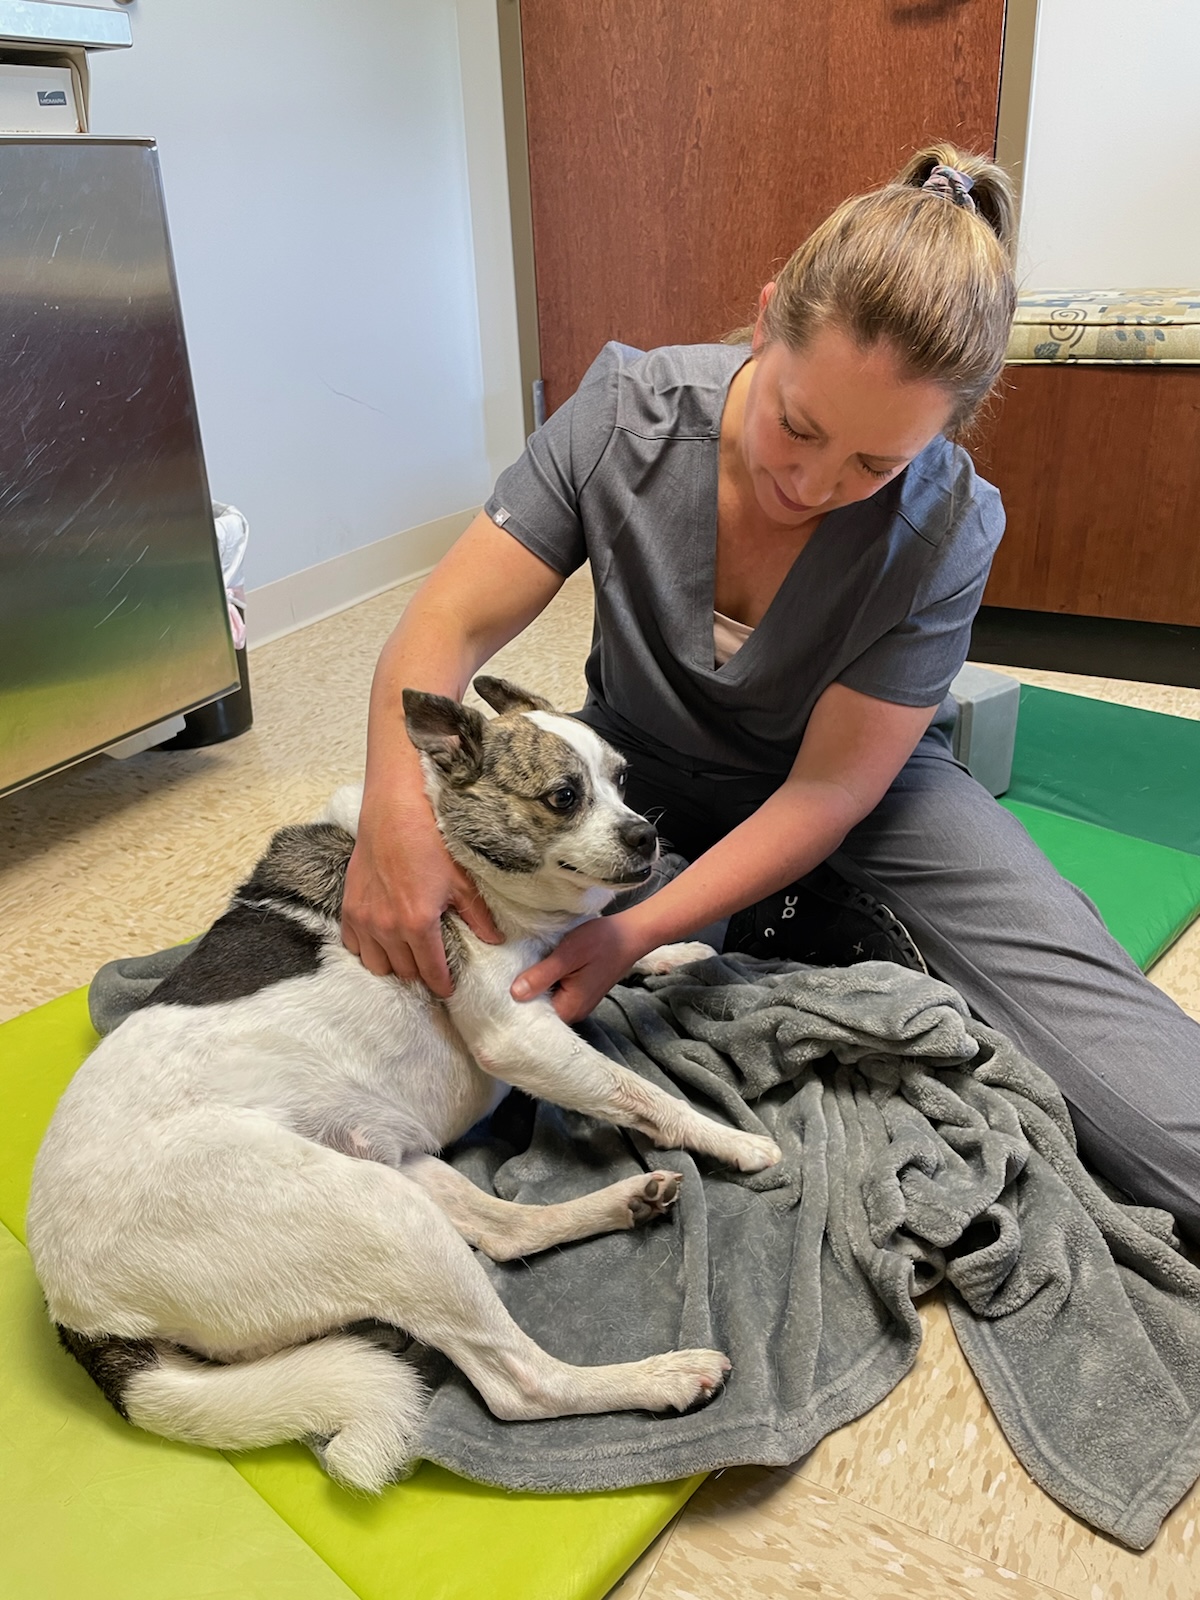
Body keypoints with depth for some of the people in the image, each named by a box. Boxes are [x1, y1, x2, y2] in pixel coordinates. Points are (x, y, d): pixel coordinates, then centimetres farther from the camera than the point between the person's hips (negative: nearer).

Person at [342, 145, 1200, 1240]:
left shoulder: (945, 530, -24)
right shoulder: (630, 412, -22)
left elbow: (828, 790, -21)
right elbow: (449, 626, -21)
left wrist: (639, 932, -32)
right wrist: (396, 812, -40)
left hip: (859, 779, -4)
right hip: (642, 767, 5)